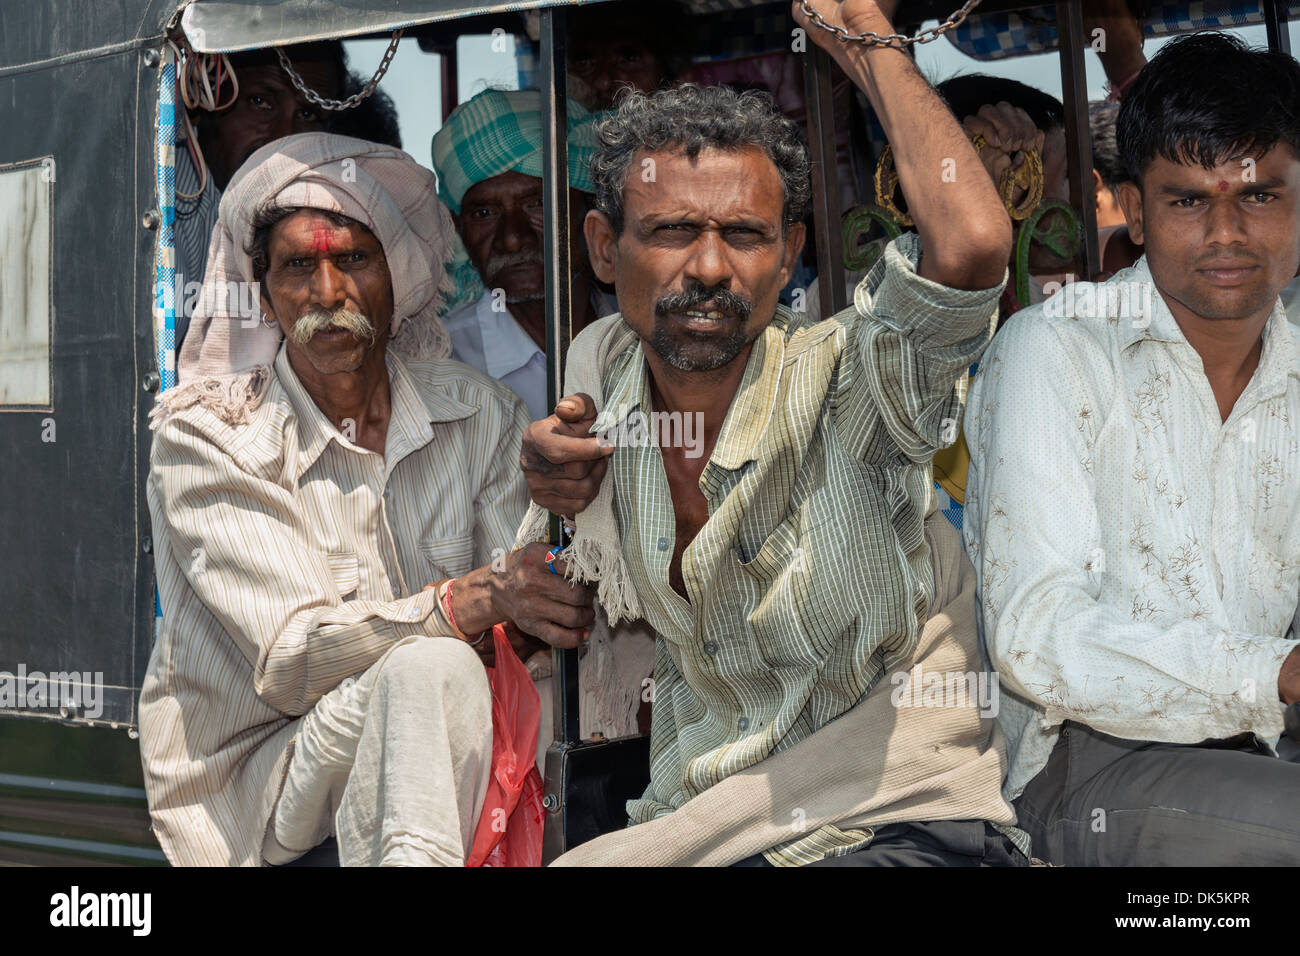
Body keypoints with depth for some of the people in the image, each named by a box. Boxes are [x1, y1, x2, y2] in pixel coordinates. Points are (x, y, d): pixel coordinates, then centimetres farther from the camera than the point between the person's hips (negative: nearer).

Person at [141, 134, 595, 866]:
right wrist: (475, 599, -31)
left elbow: (530, 595, -4)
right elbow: (290, 655, -17)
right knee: (426, 667, -31)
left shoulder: (479, 413, 4)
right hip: (253, 777, -4)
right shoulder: (203, 435, -7)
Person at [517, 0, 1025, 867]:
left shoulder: (837, 385, -16)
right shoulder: (602, 373, 1)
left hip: (899, 820, -4)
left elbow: (972, 241, -37)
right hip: (692, 821, 5)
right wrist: (559, 502, -6)